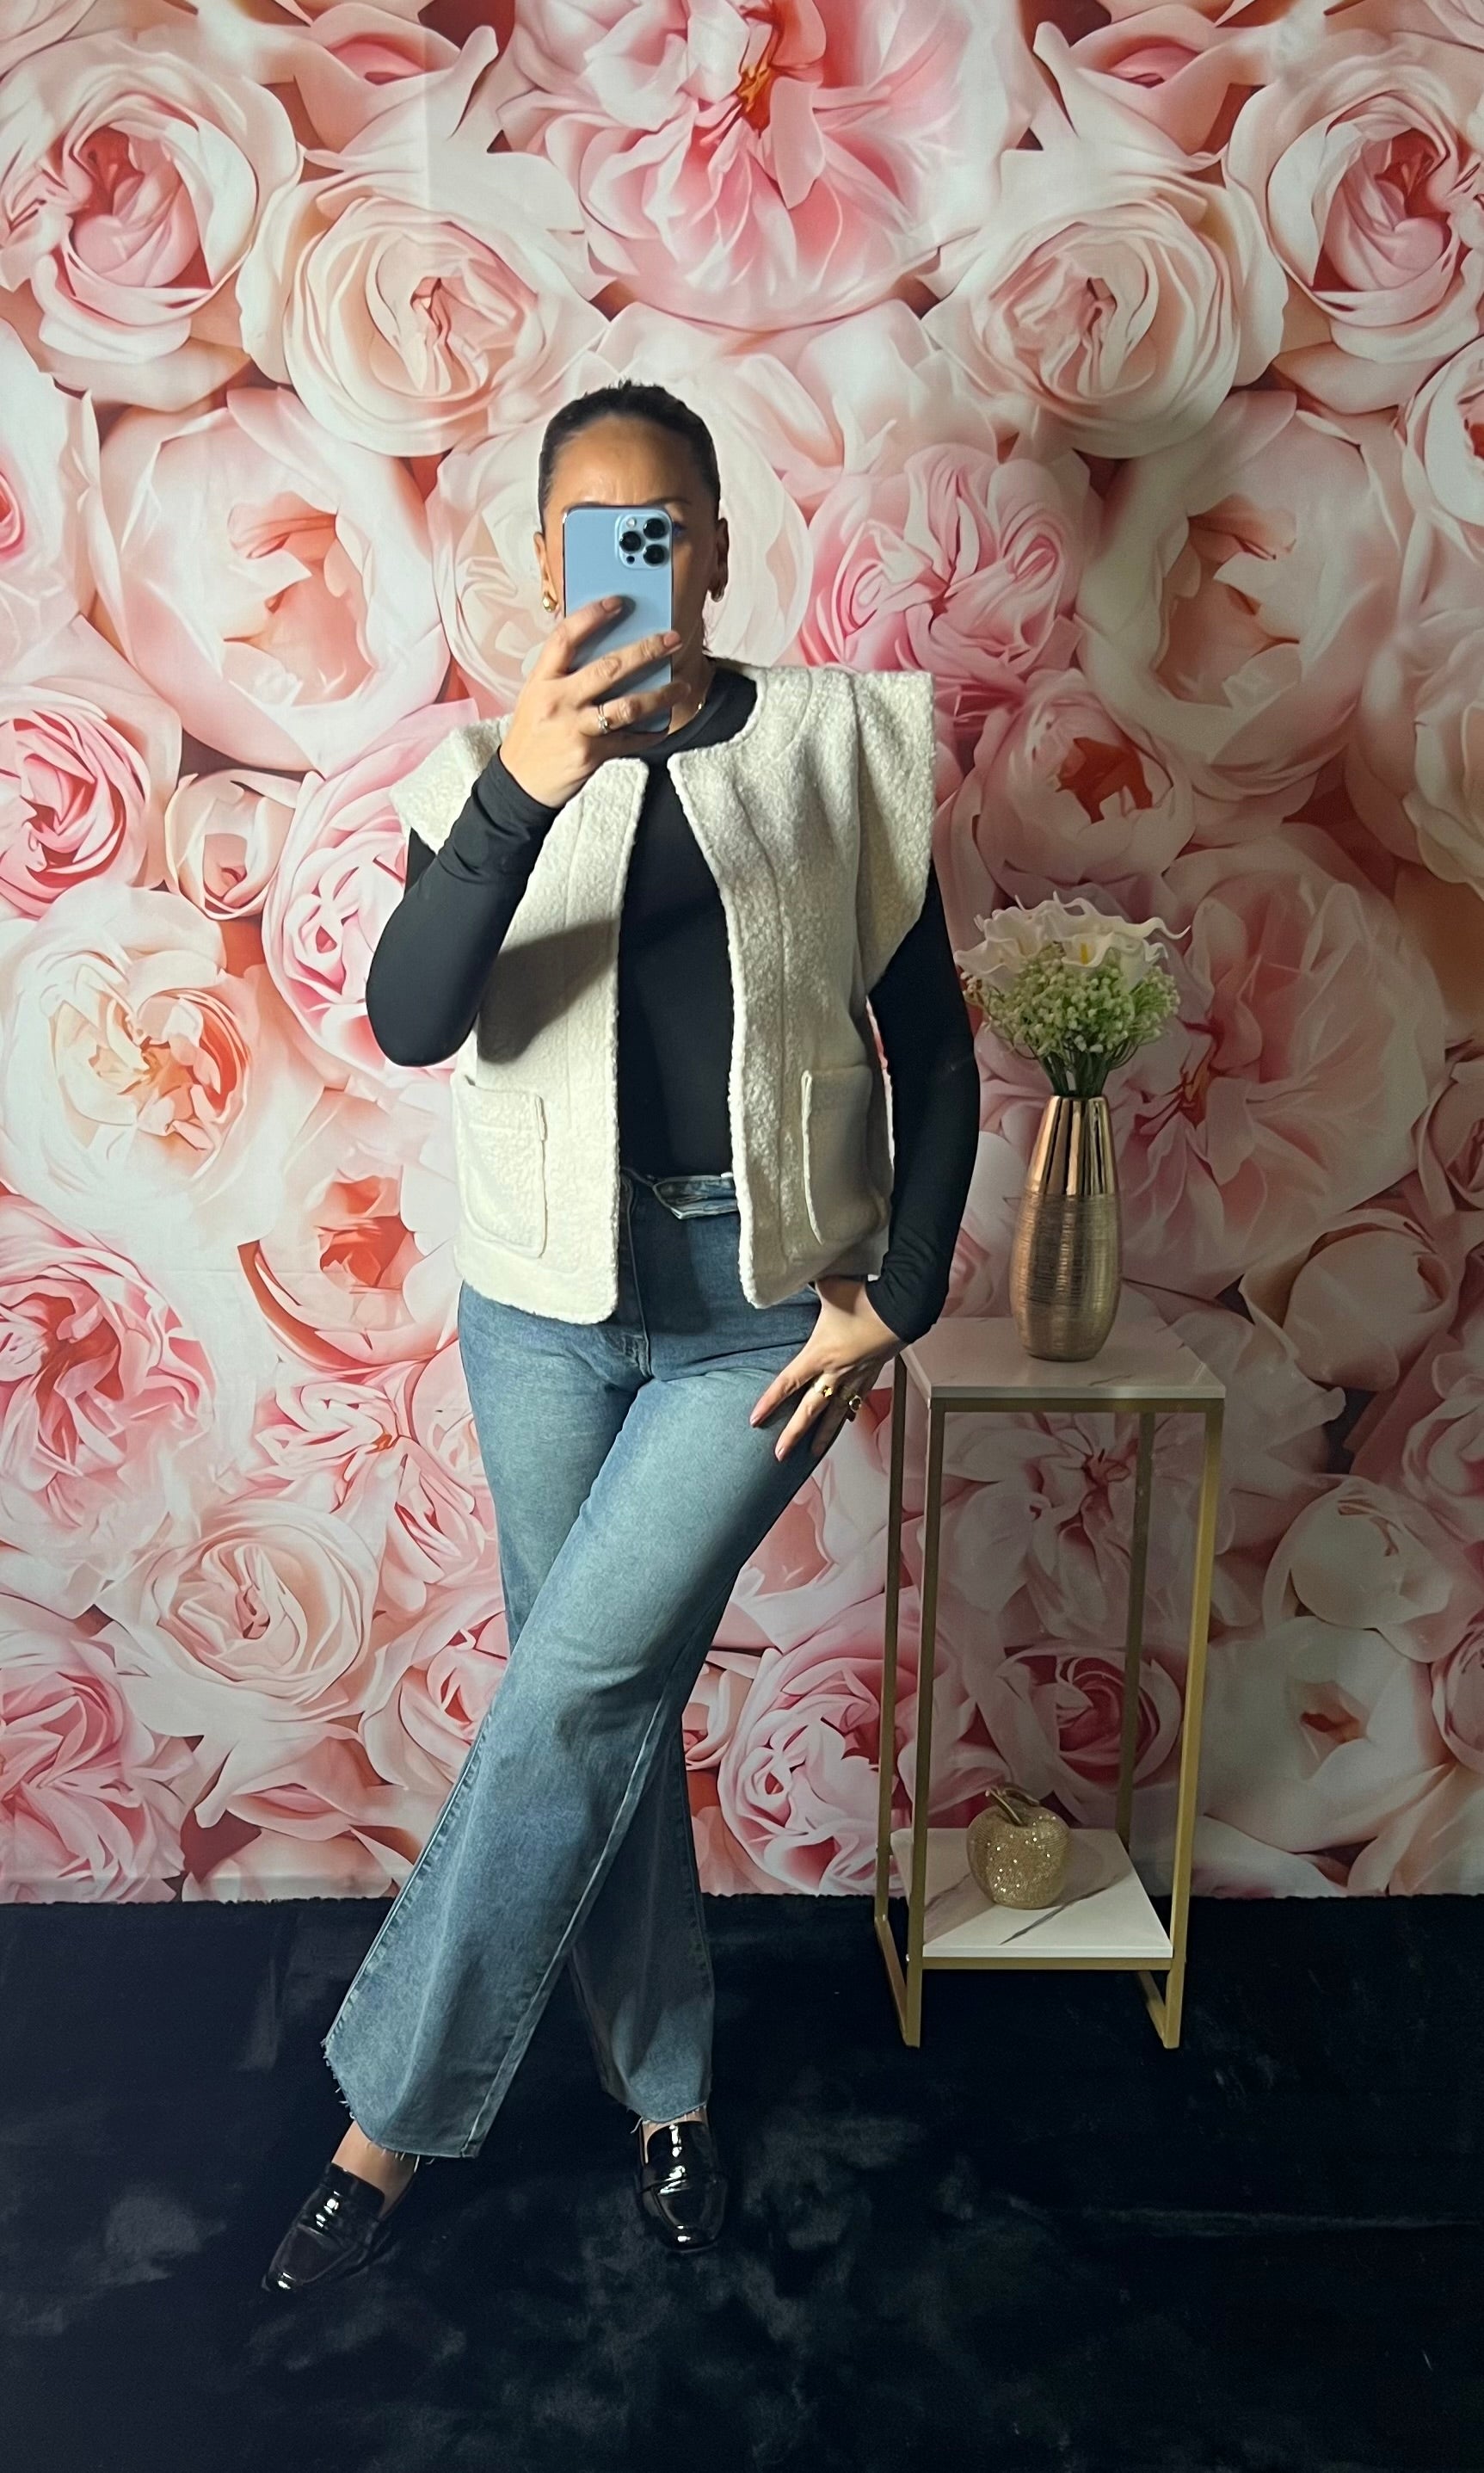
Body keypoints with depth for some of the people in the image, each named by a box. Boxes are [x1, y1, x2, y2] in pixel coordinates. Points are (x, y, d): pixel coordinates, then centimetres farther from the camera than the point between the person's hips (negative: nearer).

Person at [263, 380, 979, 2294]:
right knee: (604, 1709, 11)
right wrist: (523, 790, -31)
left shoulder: (837, 743, 0)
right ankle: (667, 2085, 35)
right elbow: (408, 1024, -17)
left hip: (765, 1309, -2)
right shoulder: (491, 769, 1)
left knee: (570, 1700, -6)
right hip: (545, 1304, 2)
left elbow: (931, 1044, 2)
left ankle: (391, 2112, 17)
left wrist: (899, 1297, -5)